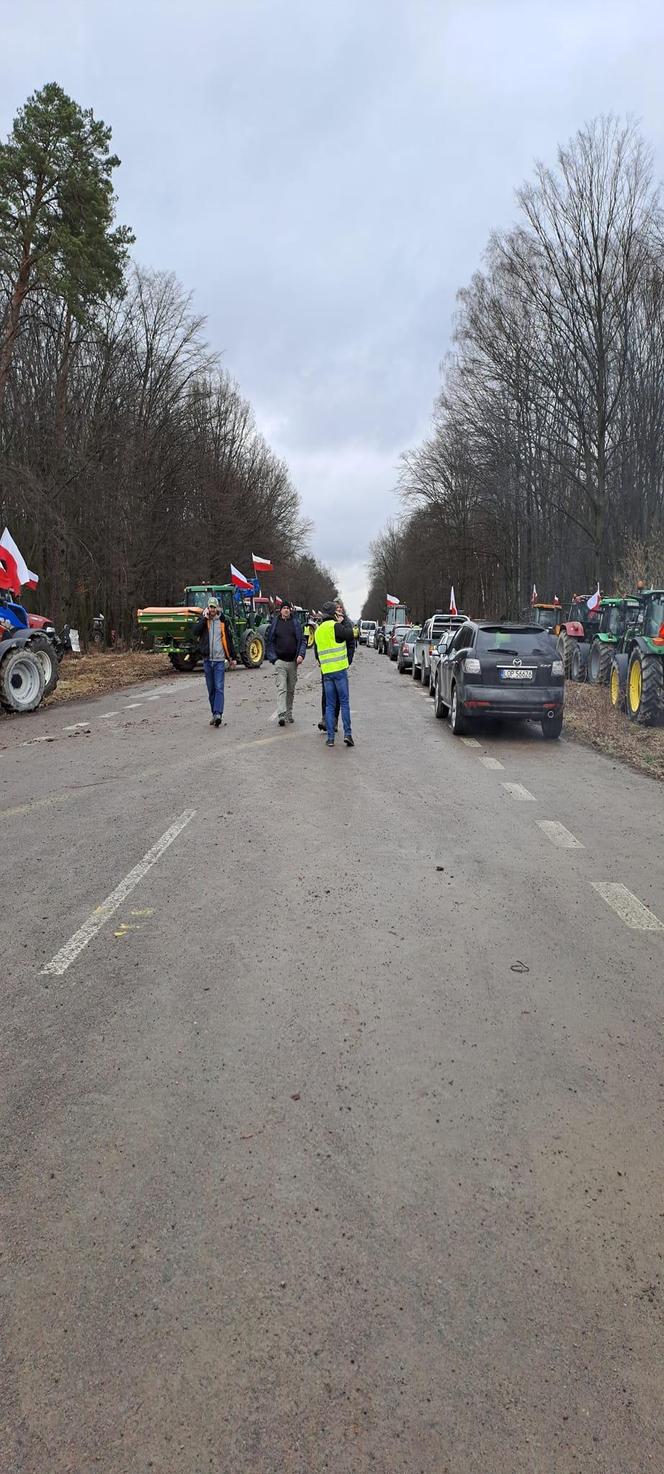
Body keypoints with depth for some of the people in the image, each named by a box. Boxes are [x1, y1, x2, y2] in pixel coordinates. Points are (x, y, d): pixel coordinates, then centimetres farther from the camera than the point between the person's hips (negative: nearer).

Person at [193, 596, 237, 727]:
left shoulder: (223, 621, 5)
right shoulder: (202, 620, 6)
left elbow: (229, 640, 9)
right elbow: (195, 631, -14)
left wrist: (233, 658, 8)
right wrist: (204, 618, -13)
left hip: (220, 659, -2)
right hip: (207, 659, 2)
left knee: (219, 688, -11)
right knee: (211, 689, 8)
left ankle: (218, 714, -18)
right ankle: (215, 714, 17)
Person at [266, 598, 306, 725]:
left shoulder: (296, 623, 5)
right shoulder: (275, 623, 3)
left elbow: (302, 641, 6)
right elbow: (270, 642, 7)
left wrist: (301, 654, -10)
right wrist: (273, 658, -2)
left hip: (293, 662, 2)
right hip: (280, 661, -2)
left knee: (291, 690, 11)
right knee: (281, 688, -12)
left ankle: (289, 713, 23)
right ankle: (281, 715, -20)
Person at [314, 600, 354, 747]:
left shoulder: (318, 630, 13)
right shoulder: (335, 626, -9)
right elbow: (350, 634, -11)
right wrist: (344, 620, -1)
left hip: (326, 671, 5)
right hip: (339, 669, -5)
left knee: (329, 705, 7)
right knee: (344, 702, 2)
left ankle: (330, 738, 3)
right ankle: (347, 733, -5)